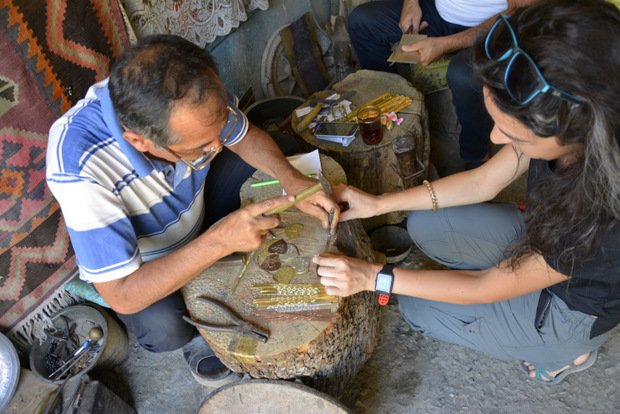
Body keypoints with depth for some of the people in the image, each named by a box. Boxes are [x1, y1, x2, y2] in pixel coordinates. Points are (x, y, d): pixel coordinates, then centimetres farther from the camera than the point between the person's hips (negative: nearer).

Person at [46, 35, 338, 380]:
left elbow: (244, 137, -8)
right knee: (167, 331, -31)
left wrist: (291, 178, -26)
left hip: (194, 203, 5)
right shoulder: (77, 167, -43)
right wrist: (218, 242, -47)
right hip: (131, 260, -4)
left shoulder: (191, 94, -29)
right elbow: (123, 298, -38)